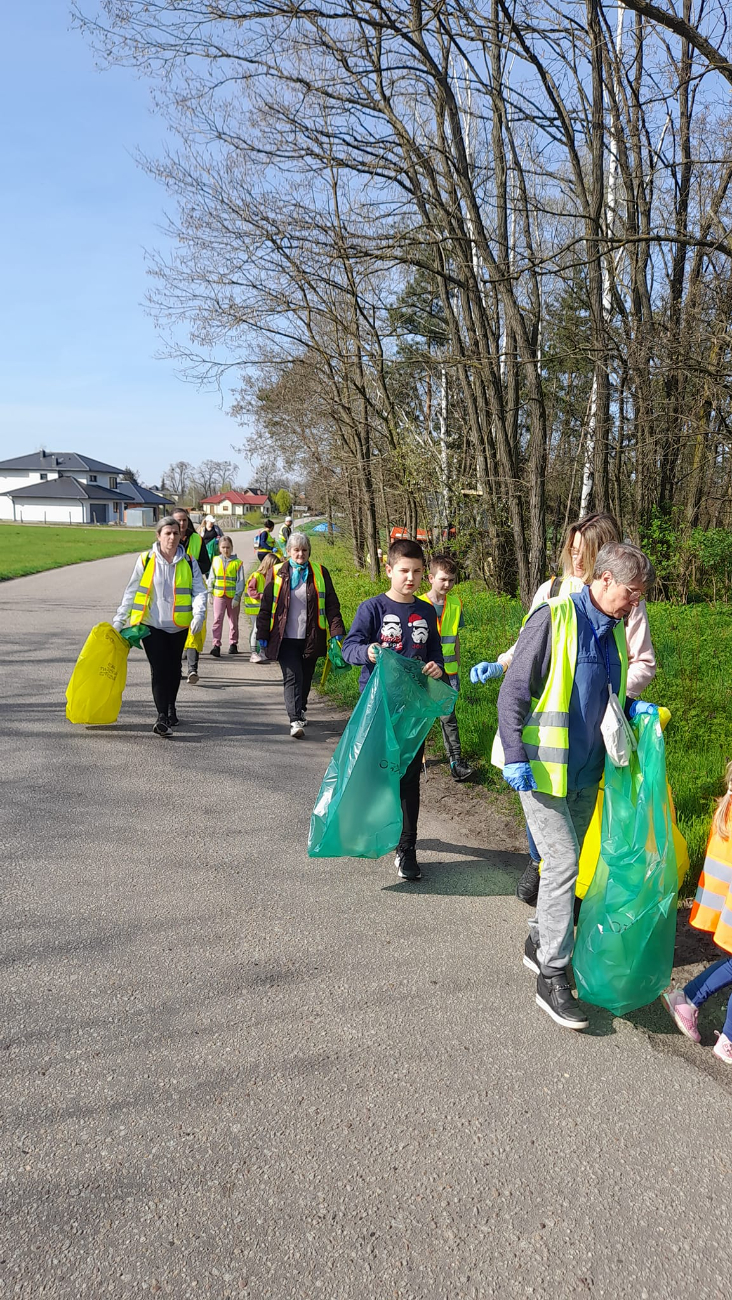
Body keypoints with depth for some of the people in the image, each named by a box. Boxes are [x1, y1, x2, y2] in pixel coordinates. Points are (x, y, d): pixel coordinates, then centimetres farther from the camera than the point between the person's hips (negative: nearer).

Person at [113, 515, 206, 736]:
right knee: (159, 670, -11)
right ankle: (162, 717, -14)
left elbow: (199, 591, 0)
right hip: (152, 625, -2)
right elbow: (131, 592, 5)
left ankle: (171, 708, 35)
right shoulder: (145, 560, -2)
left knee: (173, 668, 15)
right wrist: (119, 620, 2)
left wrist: (198, 614, -18)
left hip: (179, 625, 2)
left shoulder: (188, 562, 2)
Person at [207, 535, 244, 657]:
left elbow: (240, 582, -4)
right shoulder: (215, 561, 6)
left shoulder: (237, 562, -3)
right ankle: (216, 645, -12)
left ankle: (233, 644, 24)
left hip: (233, 596, -1)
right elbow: (211, 578, 12)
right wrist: (210, 594, 9)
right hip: (218, 595, 1)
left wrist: (237, 597, -11)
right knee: (217, 619, -9)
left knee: (234, 621, 11)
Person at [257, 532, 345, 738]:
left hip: (311, 638, 2)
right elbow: (266, 606, 6)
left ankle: (300, 711, 36)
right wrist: (262, 636, 3)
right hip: (285, 638, -2)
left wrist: (337, 633, -4)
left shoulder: (320, 573, 5)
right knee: (292, 677, -12)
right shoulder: (277, 574, 3)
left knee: (306, 678, 13)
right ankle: (295, 721, -18)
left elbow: (332, 605, 5)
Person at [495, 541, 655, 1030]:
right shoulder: (554, 620, -16)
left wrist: (632, 707, 2)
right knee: (563, 861, -9)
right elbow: (514, 691, -15)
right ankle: (552, 977, 1)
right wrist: (515, 756, -20)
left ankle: (540, 942, 34)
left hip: (586, 770, 7)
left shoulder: (615, 631, 7)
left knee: (566, 861, 15)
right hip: (543, 768, -7)